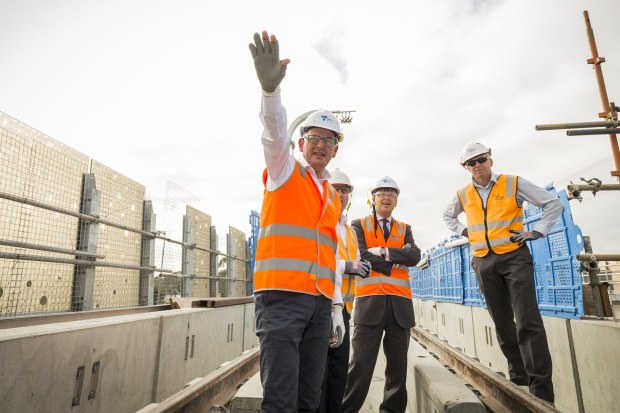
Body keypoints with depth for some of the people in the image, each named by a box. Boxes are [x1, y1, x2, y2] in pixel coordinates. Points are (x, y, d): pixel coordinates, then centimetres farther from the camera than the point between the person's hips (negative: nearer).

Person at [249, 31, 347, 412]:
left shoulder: (335, 200, 21)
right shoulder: (284, 171, 7)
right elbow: (275, 131, -15)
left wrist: (337, 308, 16)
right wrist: (270, 87, -33)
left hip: (320, 302, 6)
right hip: (282, 297, -5)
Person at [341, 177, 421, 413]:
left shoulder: (404, 229, 18)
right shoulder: (359, 225, 9)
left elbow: (414, 257, 0)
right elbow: (359, 257, -7)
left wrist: (384, 252, -11)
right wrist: (395, 261, -4)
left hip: (400, 304, 4)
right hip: (369, 302, -3)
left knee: (398, 365, 10)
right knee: (360, 365, -5)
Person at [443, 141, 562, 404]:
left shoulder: (514, 184, -2)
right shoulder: (463, 195, 8)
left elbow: (553, 204, 2)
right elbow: (448, 215, 27)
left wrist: (537, 232, -7)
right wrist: (464, 231, 11)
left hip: (515, 257, -3)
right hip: (484, 262, 4)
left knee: (528, 322, -9)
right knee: (502, 323, 10)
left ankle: (541, 390, -2)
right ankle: (518, 376, 24)